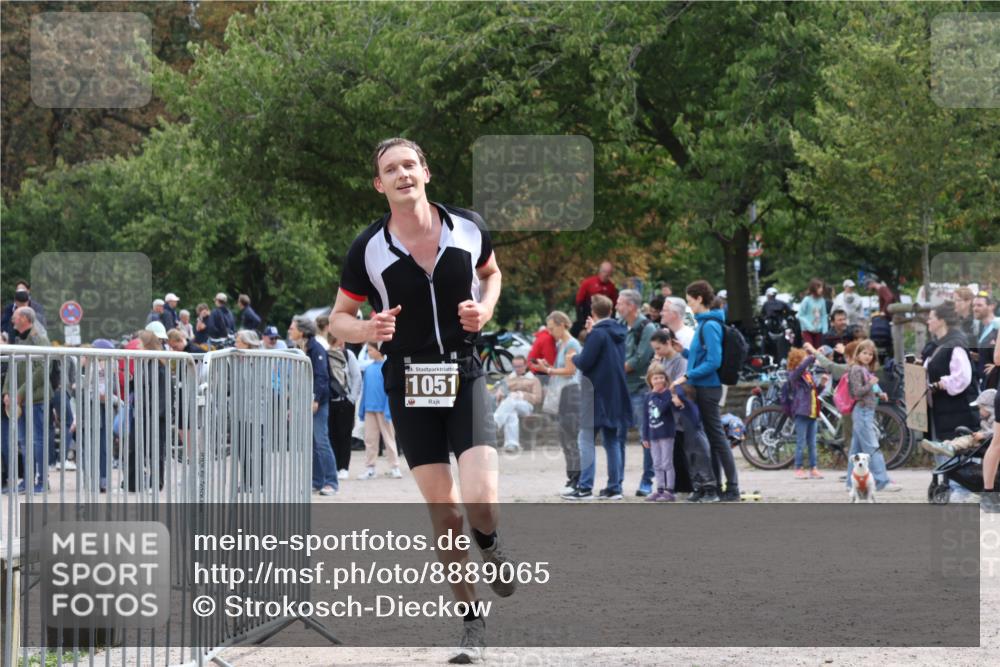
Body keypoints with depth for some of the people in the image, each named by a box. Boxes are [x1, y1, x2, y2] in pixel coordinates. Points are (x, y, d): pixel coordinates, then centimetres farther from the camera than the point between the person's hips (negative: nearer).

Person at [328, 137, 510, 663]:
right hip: (407, 384, 0)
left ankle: (489, 545, 21)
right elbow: (338, 319, 2)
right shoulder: (367, 249, -7)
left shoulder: (469, 229, -3)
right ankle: (472, 622, 16)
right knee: (442, 511, 1)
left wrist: (485, 308, -2)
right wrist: (368, 330, -20)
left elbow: (490, 272, 19)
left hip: (464, 376, 0)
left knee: (481, 500, -17)